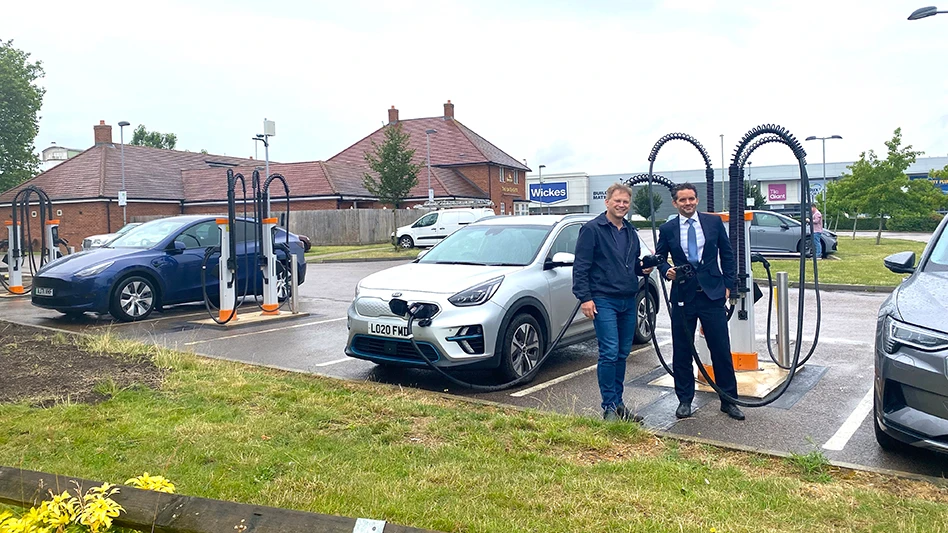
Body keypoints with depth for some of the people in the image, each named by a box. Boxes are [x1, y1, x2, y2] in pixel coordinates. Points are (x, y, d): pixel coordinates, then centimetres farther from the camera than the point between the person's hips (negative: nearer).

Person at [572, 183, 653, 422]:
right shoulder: (592, 229, -5)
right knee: (609, 353, -10)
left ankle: (618, 403, 20)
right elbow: (580, 267, -9)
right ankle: (609, 407, -1)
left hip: (628, 301, 7)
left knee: (623, 354, 10)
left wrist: (643, 268, 4)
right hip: (603, 301, -7)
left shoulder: (631, 232, 16)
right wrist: (585, 297, -15)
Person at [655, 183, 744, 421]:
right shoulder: (667, 229, 3)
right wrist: (667, 271, -8)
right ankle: (684, 400, 19)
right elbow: (659, 257, 13)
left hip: (712, 294, 0)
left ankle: (728, 400, 15)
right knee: (682, 351, 6)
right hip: (683, 296, 0)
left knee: (721, 349, 2)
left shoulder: (714, 222, 4)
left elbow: (727, 254, 9)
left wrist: (728, 284, 3)